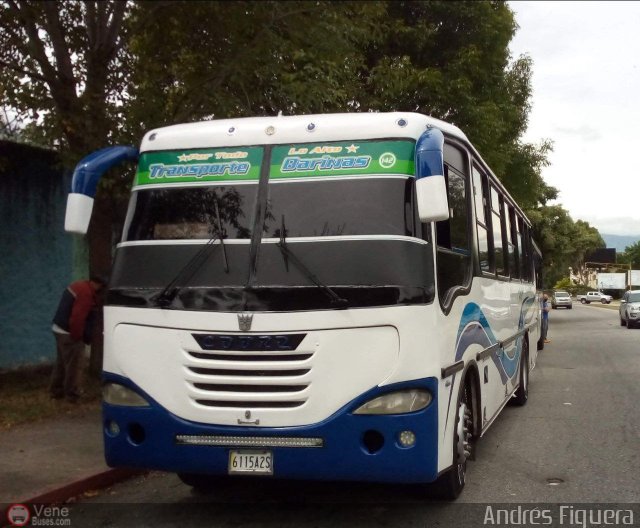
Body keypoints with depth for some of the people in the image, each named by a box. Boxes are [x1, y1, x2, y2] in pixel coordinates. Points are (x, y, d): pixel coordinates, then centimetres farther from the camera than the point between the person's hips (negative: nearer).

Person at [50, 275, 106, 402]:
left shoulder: (78, 286, 9)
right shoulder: (86, 293, -24)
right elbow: (77, 318, -28)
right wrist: (77, 336, -18)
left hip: (59, 329, 10)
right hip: (68, 333, -10)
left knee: (61, 362, 19)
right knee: (74, 365, 0)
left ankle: (56, 390, 28)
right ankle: (72, 394, 7)